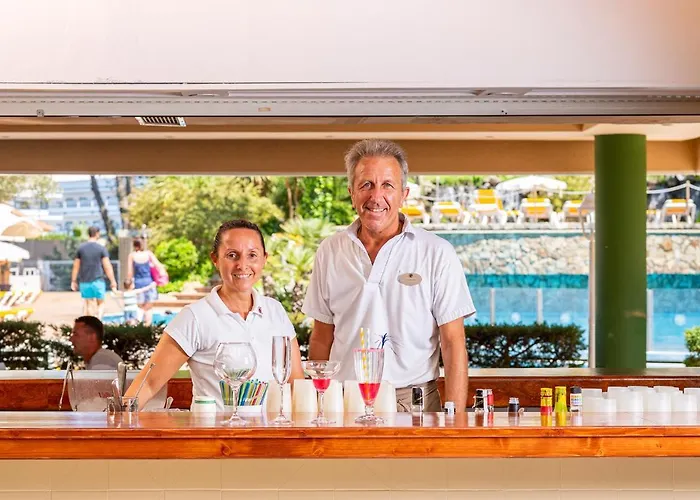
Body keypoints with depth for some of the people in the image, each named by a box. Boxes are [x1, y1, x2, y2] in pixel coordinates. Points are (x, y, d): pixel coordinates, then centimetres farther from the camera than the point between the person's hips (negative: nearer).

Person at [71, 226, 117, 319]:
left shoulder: (81, 248, 4)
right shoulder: (101, 248, -5)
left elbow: (76, 266, 7)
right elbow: (107, 266, -6)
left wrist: (73, 281, 15)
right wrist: (112, 281, 0)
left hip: (84, 282, 3)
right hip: (98, 280, -3)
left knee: (89, 305, 9)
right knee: (101, 303, 7)